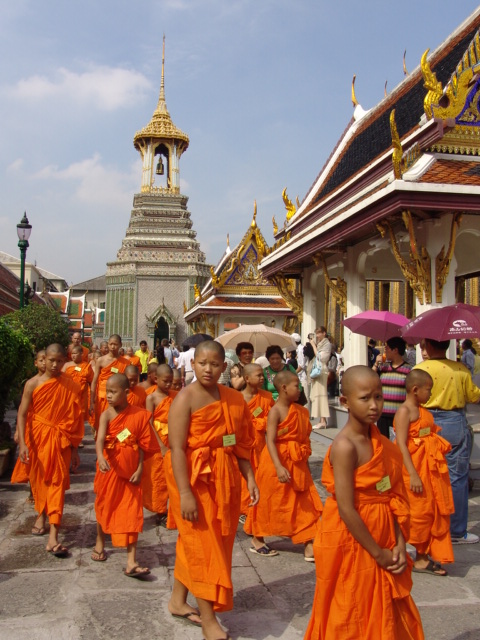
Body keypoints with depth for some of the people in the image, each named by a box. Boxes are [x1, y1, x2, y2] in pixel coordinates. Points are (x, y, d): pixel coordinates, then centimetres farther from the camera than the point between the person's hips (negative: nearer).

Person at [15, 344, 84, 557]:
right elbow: (22, 414, -7)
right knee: (38, 480, 16)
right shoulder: (33, 384, -5)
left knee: (57, 483, -6)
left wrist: (74, 449, 3)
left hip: (60, 440, -1)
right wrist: (22, 443, -18)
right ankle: (42, 514, 43)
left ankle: (53, 536, -7)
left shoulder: (71, 386, -4)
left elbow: (75, 419, 1)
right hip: (37, 438, 1)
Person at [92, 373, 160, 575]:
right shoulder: (107, 414, -10)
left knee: (131, 513, -2)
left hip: (130, 470, 0)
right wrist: (100, 457, -45)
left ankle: (131, 562, -1)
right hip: (109, 467, 0)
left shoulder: (139, 415, -6)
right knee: (104, 506, 18)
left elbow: (142, 445, -1)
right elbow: (100, 439, -26)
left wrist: (139, 469, -7)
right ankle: (100, 542, 45)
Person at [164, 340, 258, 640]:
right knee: (202, 543, 2)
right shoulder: (186, 398, -13)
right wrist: (185, 493, -23)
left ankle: (178, 599, 37)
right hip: (194, 477, -6)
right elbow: (177, 448, -18)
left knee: (204, 541, 18)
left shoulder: (233, 398, 5)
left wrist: (249, 477, 1)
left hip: (224, 478, 6)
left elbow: (241, 443, 10)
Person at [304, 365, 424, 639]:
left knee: (387, 612, 21)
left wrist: (400, 543, -5)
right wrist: (378, 553, -16)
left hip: (383, 534, 7)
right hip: (352, 541, -7)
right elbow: (346, 509, -23)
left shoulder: (378, 439, 0)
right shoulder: (345, 446, -23)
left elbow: (392, 495, 1)